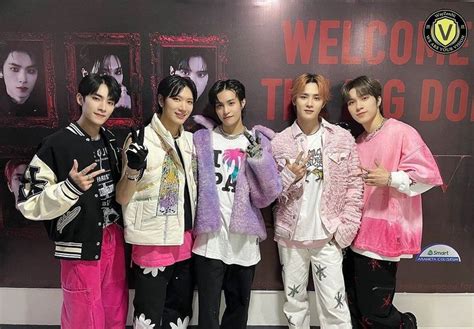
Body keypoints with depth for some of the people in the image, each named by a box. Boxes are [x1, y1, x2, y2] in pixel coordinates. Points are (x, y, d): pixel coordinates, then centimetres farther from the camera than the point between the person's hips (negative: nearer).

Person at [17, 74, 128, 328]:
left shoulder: (111, 140, 7)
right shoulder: (56, 145, -13)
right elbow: (29, 204, -13)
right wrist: (70, 187, -27)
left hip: (114, 240, 6)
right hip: (82, 247, -6)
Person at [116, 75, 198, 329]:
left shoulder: (190, 140, 7)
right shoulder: (141, 139, -10)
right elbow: (122, 198, -11)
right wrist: (133, 170, -28)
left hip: (185, 242, 6)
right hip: (153, 244, -5)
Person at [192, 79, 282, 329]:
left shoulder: (257, 141, 2)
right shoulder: (203, 139, 2)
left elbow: (268, 194, -6)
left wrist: (258, 158, -18)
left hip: (244, 241, 1)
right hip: (210, 239, -1)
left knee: (239, 308, 17)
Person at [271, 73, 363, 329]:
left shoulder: (343, 139, -2)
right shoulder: (279, 142, -2)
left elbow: (354, 185, 0)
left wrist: (345, 228, -5)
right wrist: (289, 176, -17)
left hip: (327, 235, -1)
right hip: (290, 235, 1)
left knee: (334, 304, 2)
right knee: (293, 300, 15)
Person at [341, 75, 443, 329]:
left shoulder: (401, 132, -9)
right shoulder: (358, 143, 14)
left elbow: (429, 174, -14)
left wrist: (391, 178, -24)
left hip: (384, 234, -7)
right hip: (359, 234, 8)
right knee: (355, 308, 14)